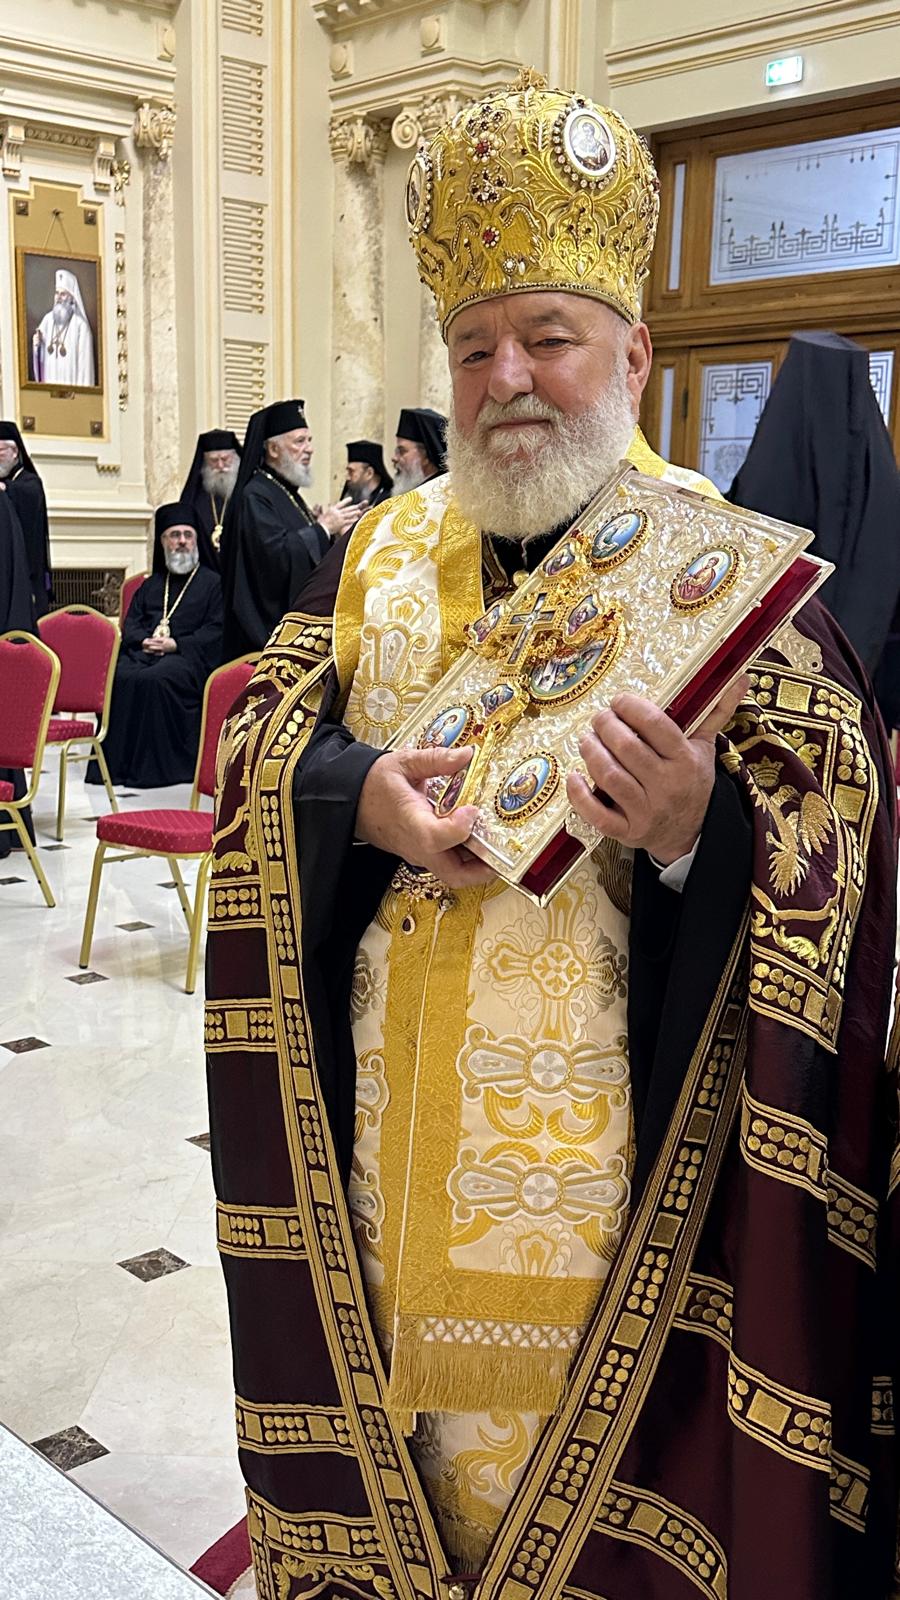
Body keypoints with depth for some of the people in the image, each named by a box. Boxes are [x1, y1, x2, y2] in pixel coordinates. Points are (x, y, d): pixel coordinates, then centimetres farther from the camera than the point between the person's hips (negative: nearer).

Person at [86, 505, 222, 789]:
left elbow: (216, 631, 0)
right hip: (143, 650, 4)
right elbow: (130, 625, 21)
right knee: (120, 677, -28)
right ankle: (117, 762, -25)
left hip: (187, 656, -4)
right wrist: (145, 640, -4)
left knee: (155, 679, -36)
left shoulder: (212, 583, 12)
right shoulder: (151, 585, 28)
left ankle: (158, 765, -31)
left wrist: (175, 644, -12)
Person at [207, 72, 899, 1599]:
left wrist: (702, 832, -32)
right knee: (416, 1434, 18)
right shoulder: (387, 549, 8)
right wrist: (359, 795, -14)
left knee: (591, 1439, 10)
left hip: (615, 1152, -3)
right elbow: (258, 733, 7)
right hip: (391, 1132, 4)